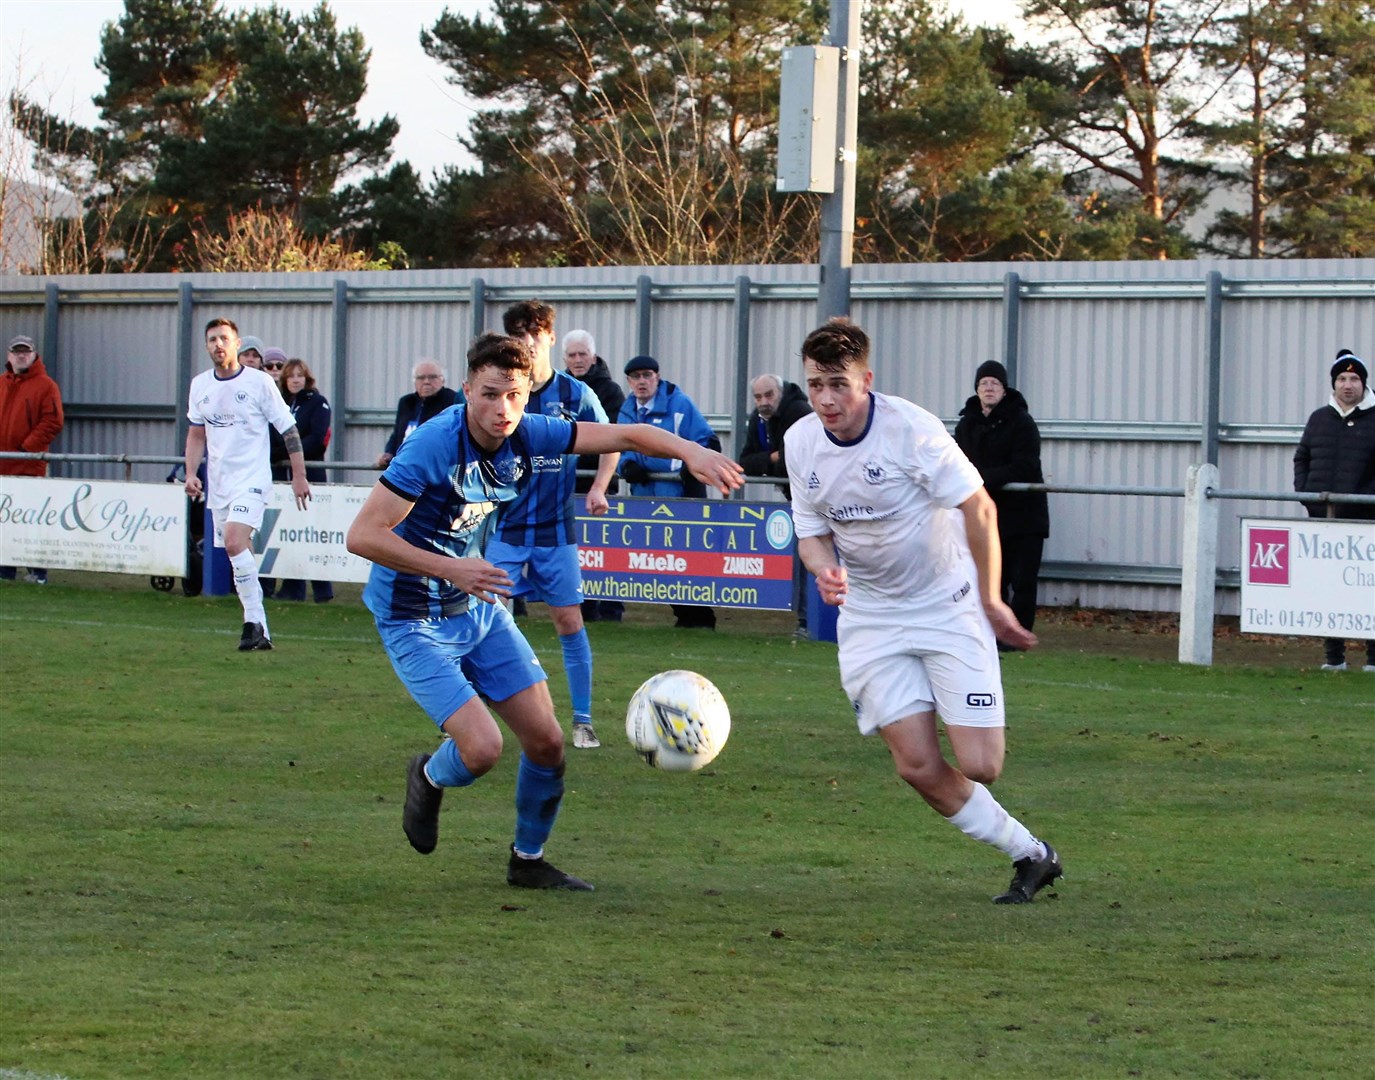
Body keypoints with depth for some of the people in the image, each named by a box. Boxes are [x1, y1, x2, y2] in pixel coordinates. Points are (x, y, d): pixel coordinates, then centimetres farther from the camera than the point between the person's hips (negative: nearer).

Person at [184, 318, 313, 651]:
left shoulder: (259, 382, -6)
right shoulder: (200, 385, 9)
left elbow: (288, 429, -1)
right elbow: (196, 433, 19)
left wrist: (299, 476, -2)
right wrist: (191, 474, 7)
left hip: (251, 479, -6)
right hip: (218, 483, 6)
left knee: (234, 541, -25)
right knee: (239, 554, 8)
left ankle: (254, 621, -21)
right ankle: (260, 633, 15)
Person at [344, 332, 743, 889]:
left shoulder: (525, 435, -8)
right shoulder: (435, 445, -26)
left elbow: (623, 435, 0)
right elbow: (362, 534, -28)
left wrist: (690, 452, -17)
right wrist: (451, 569, -34)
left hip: (481, 609, 7)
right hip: (416, 623, -7)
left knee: (546, 741, 4)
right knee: (482, 747, -20)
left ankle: (528, 861, 26)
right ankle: (428, 778, 17)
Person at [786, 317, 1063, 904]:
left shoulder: (910, 428, -20)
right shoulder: (801, 443, -3)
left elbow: (979, 508, -11)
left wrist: (989, 601, -6)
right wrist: (825, 568, -16)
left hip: (949, 607, -4)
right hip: (870, 617, 4)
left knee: (979, 765, -13)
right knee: (920, 767, -8)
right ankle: (1030, 855, 9)